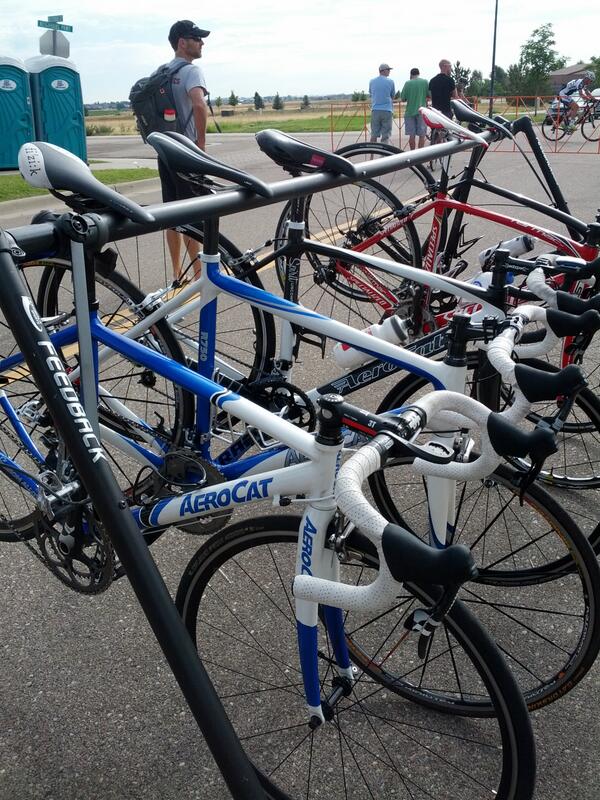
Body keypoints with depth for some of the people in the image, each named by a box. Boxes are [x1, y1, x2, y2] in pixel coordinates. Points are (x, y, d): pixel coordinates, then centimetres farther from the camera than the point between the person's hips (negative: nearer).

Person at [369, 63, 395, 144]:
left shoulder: (372, 81, 6)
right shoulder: (390, 81, -2)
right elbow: (393, 96, 7)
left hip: (375, 110, 3)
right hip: (387, 110, -3)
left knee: (374, 135, 5)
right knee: (386, 136, -1)